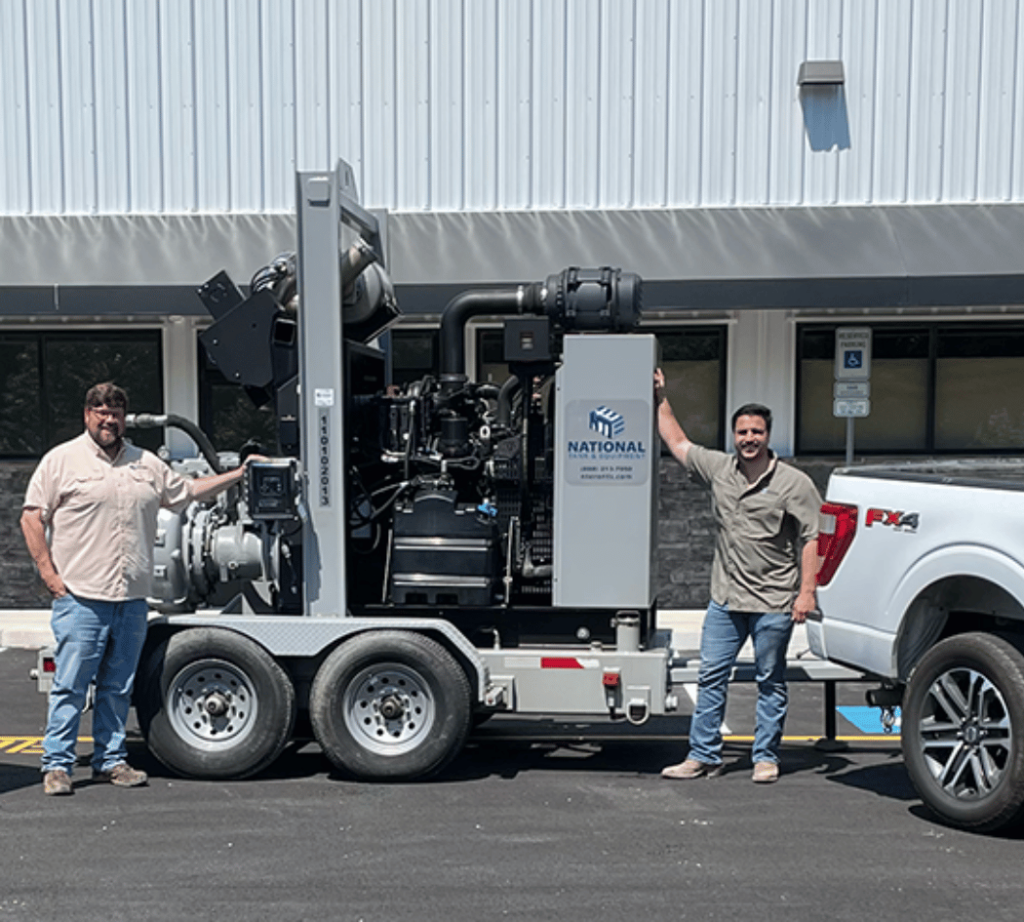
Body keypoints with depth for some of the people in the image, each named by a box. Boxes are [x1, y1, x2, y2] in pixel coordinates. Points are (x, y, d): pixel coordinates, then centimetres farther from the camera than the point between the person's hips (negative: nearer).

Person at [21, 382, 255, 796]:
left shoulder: (147, 464, 15)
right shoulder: (62, 460, 1)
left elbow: (189, 491, 23)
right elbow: (32, 517, 0)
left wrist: (238, 474, 19)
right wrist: (48, 572, -7)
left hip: (132, 600, 5)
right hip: (80, 597, -4)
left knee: (118, 687, 11)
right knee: (70, 685, -2)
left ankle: (110, 761, 21)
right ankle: (57, 765, 9)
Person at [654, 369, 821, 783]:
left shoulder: (794, 484, -6)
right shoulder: (718, 469, 6)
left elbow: (812, 538, -5)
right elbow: (677, 443, 18)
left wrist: (807, 591, -12)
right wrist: (660, 399, 18)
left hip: (774, 603, -4)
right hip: (725, 598, 4)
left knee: (770, 682, 8)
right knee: (711, 677, 6)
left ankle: (766, 757, 20)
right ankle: (704, 755, 15)